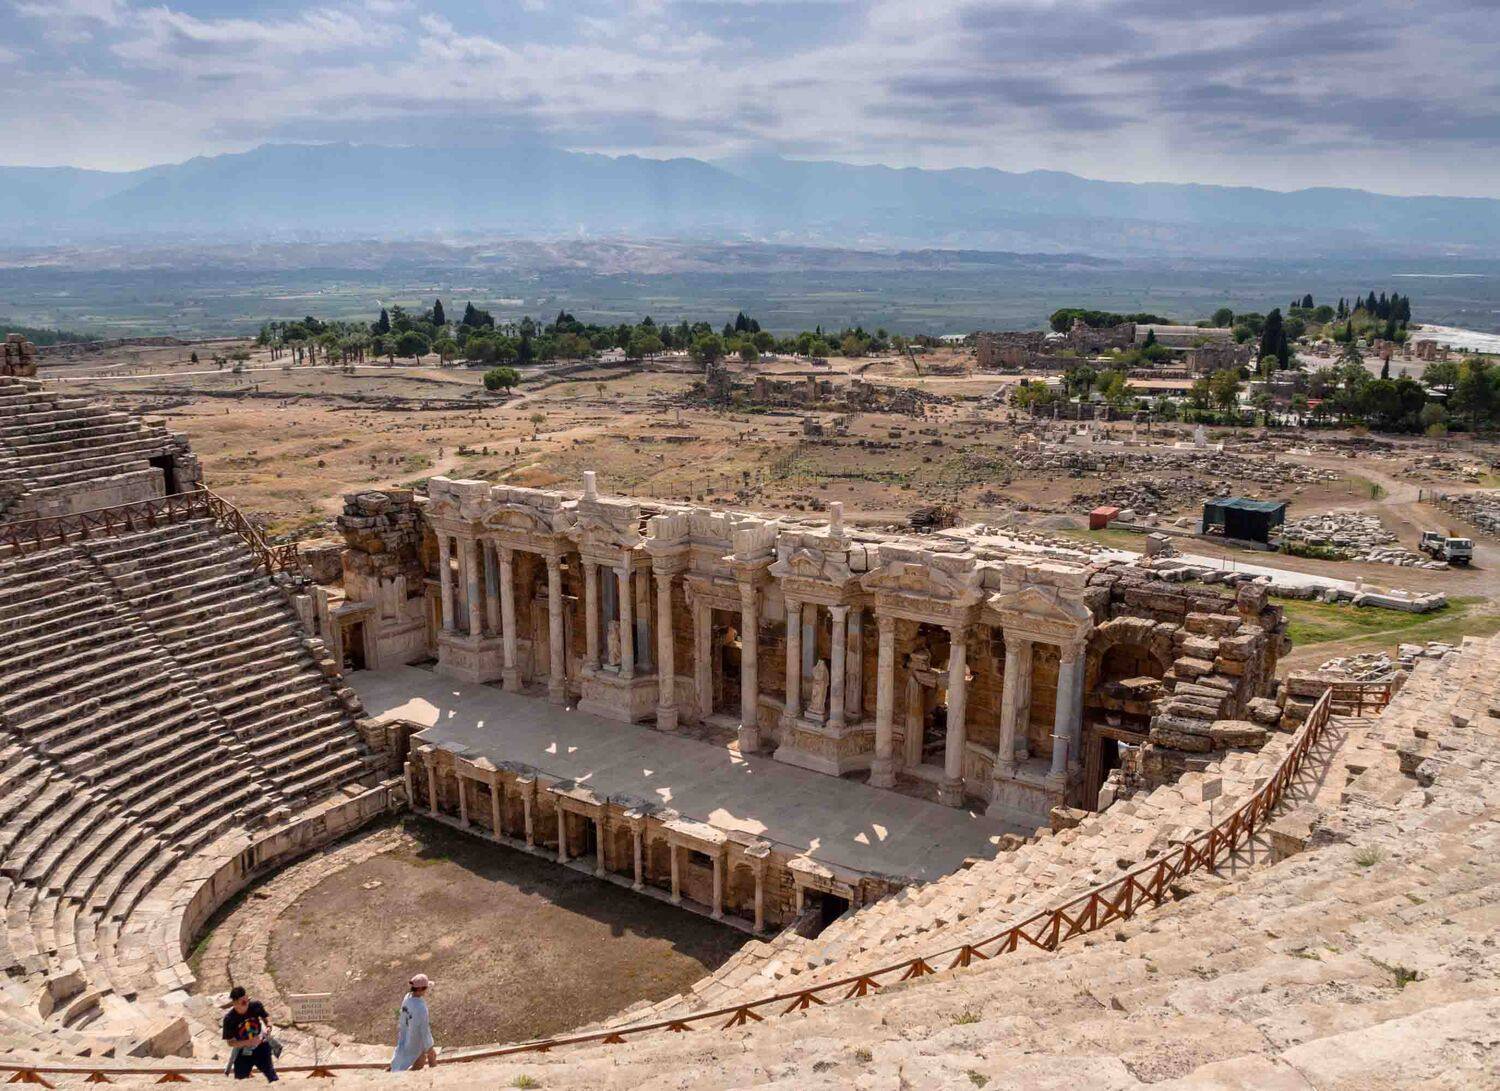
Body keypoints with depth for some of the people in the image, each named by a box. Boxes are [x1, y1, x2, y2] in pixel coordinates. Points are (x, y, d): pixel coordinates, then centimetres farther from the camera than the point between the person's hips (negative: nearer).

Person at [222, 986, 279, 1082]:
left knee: (273, 1078, -2)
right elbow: (230, 1042, -15)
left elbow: (266, 1017, 4)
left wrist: (268, 1027, -18)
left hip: (261, 1049, 1)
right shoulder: (229, 1018, -22)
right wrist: (249, 1042, -30)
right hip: (243, 1054, -1)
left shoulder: (255, 1005, -17)